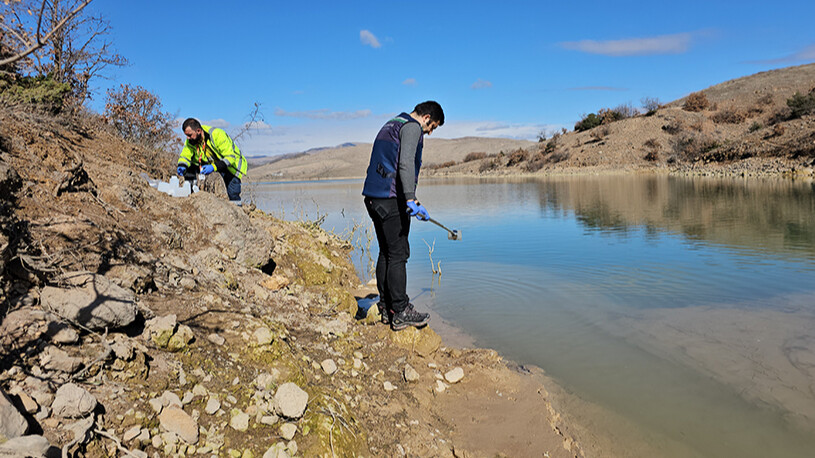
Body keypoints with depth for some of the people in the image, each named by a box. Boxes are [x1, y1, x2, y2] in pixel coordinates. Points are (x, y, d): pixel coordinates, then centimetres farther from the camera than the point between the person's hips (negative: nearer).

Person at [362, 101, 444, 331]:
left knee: (386, 252, 13)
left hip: (373, 197, 9)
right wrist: (411, 200, -27)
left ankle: (386, 308, 18)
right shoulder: (412, 126, -5)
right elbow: (405, 164, -20)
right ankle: (400, 312, -1)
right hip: (391, 199, -9)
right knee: (398, 254, -5)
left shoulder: (390, 125, 25)